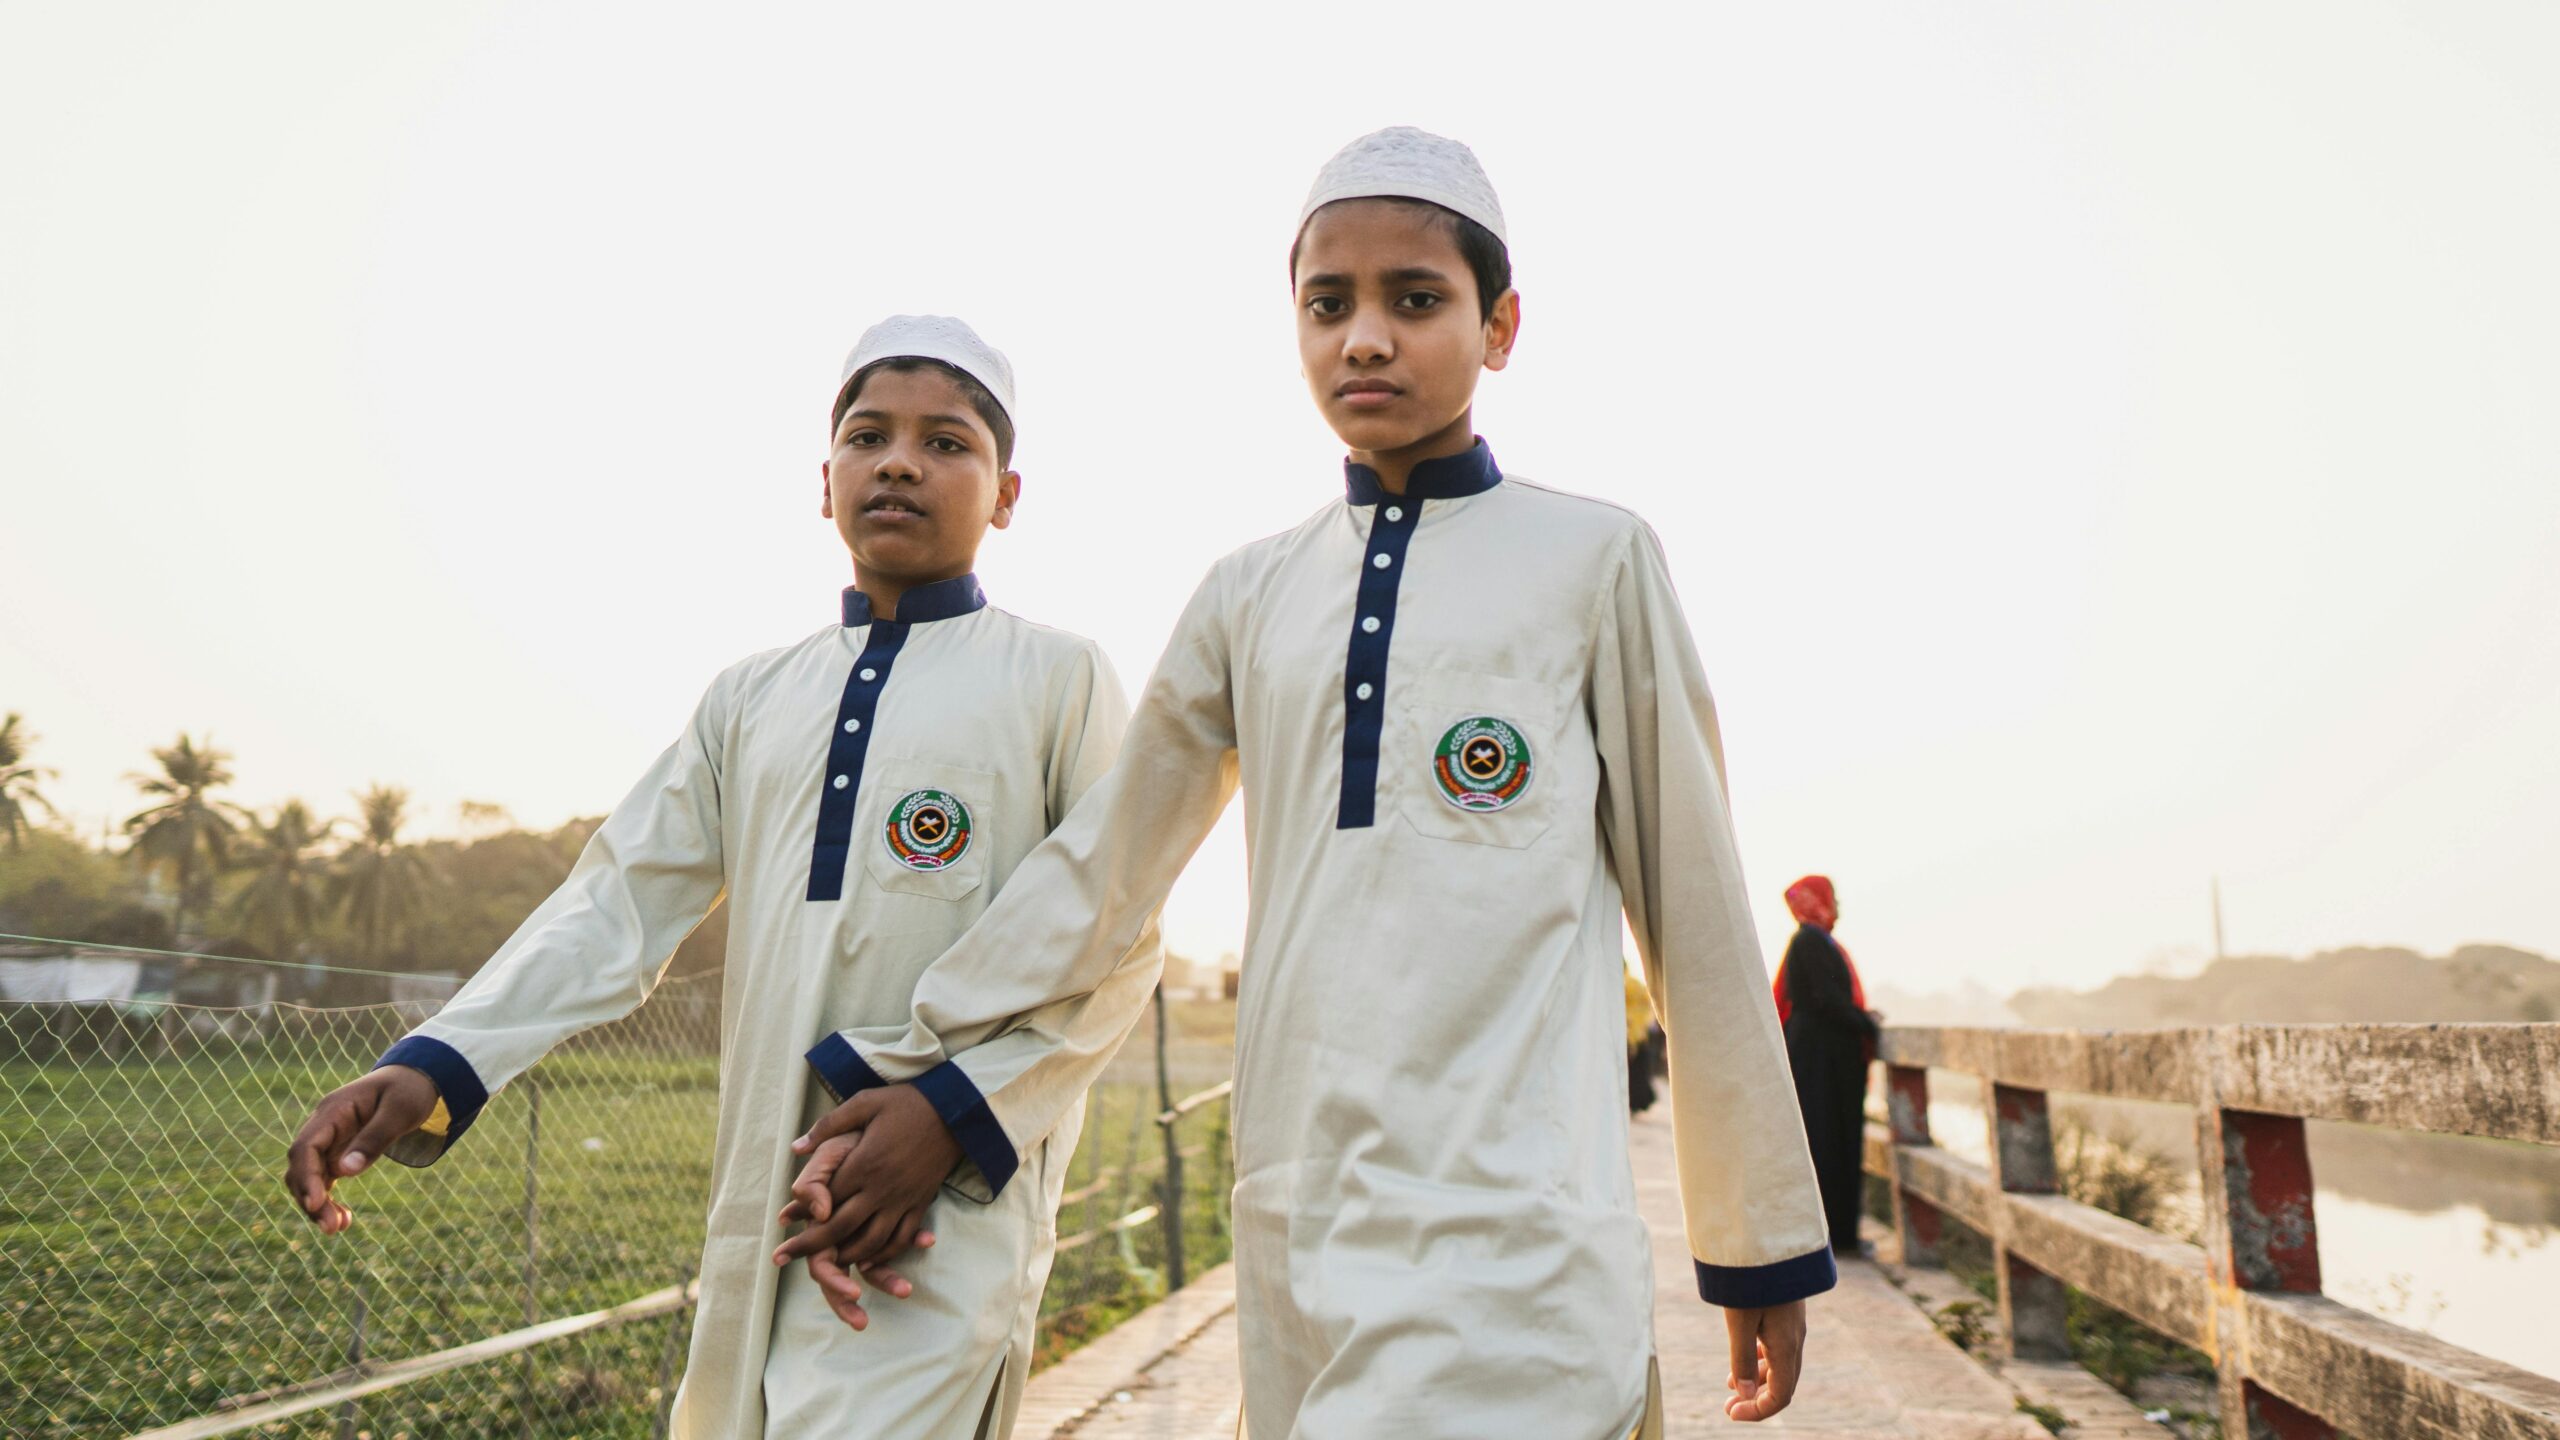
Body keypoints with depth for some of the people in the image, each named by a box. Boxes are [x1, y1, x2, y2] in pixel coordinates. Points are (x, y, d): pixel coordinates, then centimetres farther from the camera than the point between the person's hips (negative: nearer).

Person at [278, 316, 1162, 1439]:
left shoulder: (1059, 679, 0)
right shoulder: (753, 698, 14)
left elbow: (1117, 943, -4)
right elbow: (620, 904, 9)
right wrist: (438, 1066, -5)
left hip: (945, 1211, -5)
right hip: (759, 1204, 5)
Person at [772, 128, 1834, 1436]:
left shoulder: (1592, 559, 0)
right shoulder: (1250, 597, 10)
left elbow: (1691, 907, 3)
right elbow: (1099, 873, 15)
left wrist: (1762, 1241, 7)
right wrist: (920, 1077, 13)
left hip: (1507, 1249, -3)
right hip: (1294, 1246, 4)